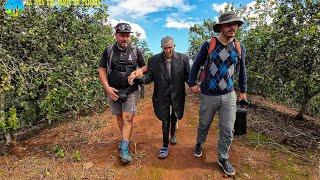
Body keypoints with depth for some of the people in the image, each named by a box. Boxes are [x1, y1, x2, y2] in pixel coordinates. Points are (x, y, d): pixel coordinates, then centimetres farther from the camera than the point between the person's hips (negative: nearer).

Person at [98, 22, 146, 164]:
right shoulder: (108, 51, 0)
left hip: (131, 91, -1)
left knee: (128, 118, -7)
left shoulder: (135, 51, 0)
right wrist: (107, 88, -9)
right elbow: (102, 70, 2)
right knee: (119, 117, 14)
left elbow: (145, 67, 10)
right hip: (113, 91, 2)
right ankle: (125, 138, 35)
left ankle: (125, 148, 3)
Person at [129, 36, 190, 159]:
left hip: (177, 95, 2)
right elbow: (149, 77, -6)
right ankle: (165, 146, 27)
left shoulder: (183, 59, -6)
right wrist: (140, 76, -26)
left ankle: (172, 134, 53)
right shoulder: (154, 60, -6)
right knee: (165, 120, 7)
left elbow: (188, 76, -5)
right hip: (162, 96, -1)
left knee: (174, 117, 22)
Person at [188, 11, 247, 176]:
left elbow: (242, 71, 14)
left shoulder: (240, 48, 3)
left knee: (227, 130, 6)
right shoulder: (208, 45, -6)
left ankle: (223, 159, 28)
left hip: (229, 96, 2)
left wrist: (243, 90, 16)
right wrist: (192, 83, 0)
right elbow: (196, 65, 4)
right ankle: (199, 144, 45)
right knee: (204, 124, 16)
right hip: (208, 95, -2)